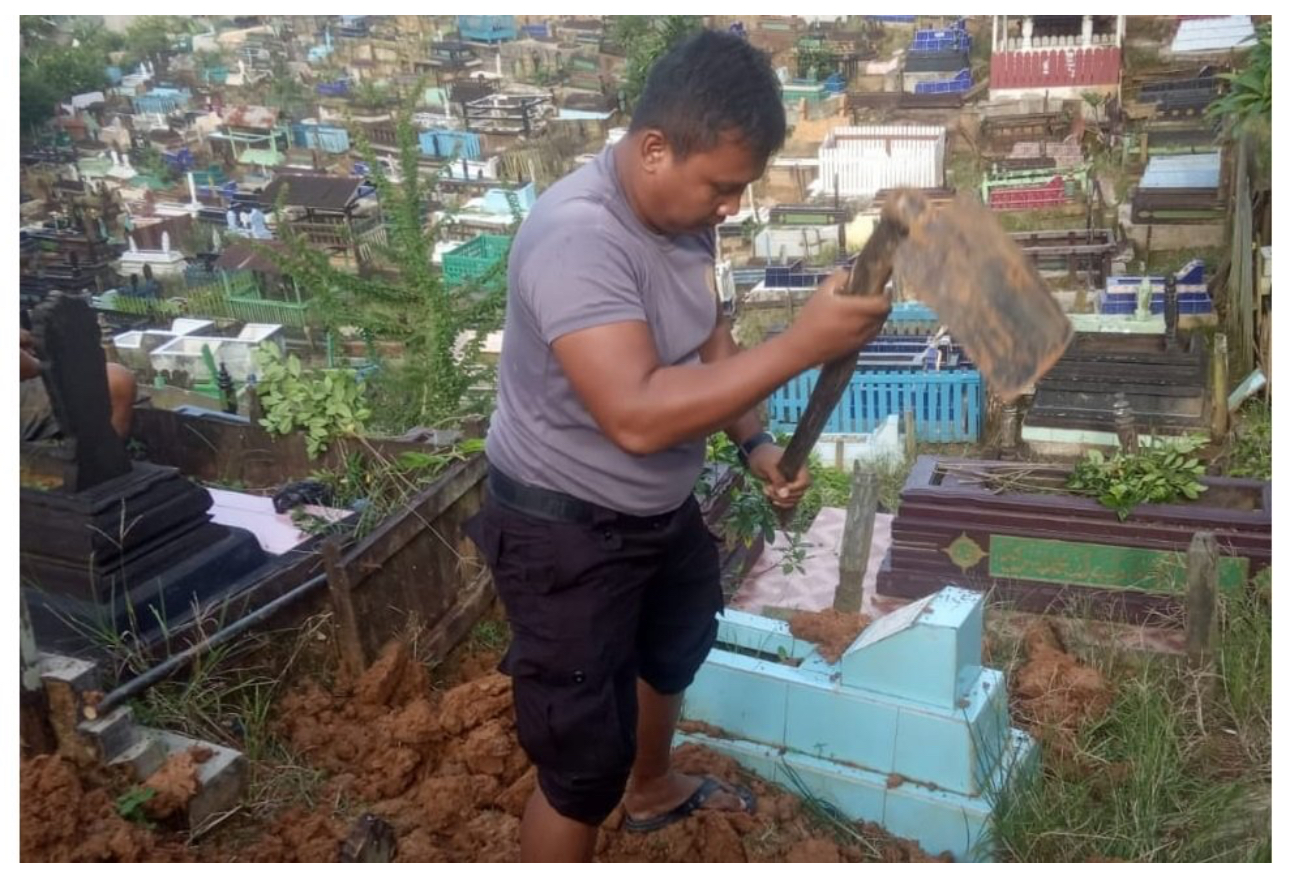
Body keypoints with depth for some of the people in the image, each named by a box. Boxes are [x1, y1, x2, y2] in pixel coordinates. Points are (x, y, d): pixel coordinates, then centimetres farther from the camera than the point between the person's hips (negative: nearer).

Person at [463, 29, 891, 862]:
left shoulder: (684, 215, -4)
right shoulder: (577, 237, -32)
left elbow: (709, 341, 12)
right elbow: (636, 415, -41)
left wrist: (756, 441, -1)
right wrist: (804, 344, -40)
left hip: (659, 507, 10)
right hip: (564, 529, -10)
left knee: (674, 648, 32)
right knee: (583, 761, -1)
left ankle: (653, 789, 62)